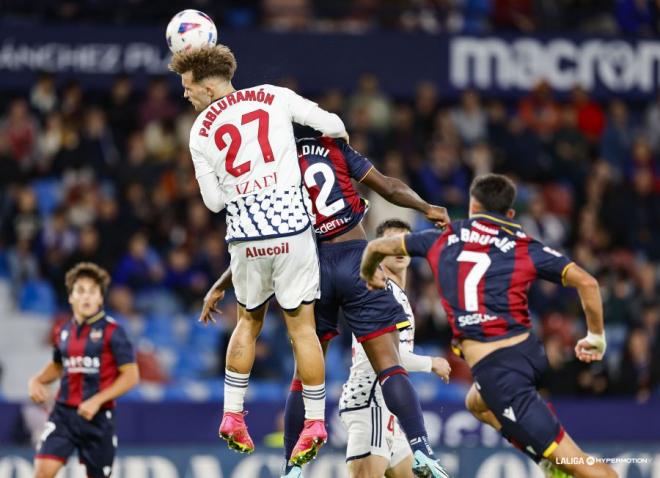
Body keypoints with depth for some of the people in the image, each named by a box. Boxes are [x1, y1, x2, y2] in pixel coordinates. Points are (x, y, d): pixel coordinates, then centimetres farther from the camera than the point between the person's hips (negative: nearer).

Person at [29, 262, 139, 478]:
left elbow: (131, 375, -10)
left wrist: (97, 400, -18)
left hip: (98, 417, -3)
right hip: (63, 412, 3)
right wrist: (37, 380, 6)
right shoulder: (63, 332, 8)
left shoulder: (112, 332, -7)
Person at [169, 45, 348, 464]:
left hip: (245, 237, 1)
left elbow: (213, 201, 7)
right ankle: (315, 422, 4)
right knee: (302, 325, 4)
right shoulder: (274, 96, 2)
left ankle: (232, 415, 18)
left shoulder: (201, 131, 4)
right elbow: (333, 125, 0)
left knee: (249, 322, 20)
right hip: (292, 228, -1)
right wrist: (339, 136, 23)